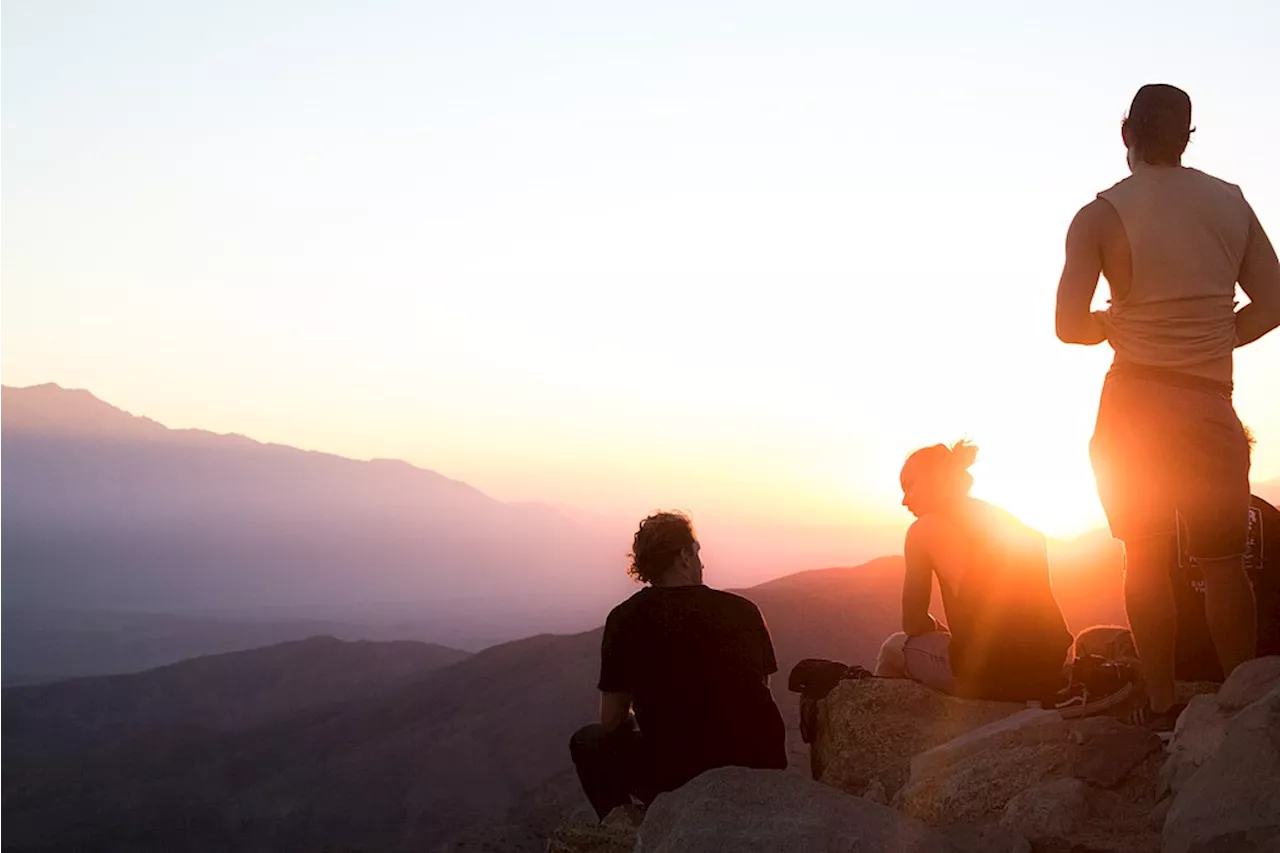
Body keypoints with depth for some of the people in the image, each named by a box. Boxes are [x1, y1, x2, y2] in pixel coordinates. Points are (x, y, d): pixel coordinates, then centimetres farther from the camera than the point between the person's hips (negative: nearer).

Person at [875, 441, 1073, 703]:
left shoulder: (925, 529, -1)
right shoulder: (1012, 523, 18)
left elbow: (913, 625, 3)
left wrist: (935, 627, 24)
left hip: (988, 675, -7)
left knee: (895, 647, 21)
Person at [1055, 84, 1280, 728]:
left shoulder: (1099, 216, -7)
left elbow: (1071, 325, -9)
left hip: (1134, 405, -1)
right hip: (1212, 405, 2)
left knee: (1146, 558, 8)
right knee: (1222, 558, 11)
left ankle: (1161, 703, 9)